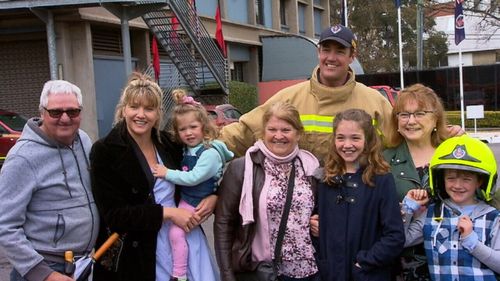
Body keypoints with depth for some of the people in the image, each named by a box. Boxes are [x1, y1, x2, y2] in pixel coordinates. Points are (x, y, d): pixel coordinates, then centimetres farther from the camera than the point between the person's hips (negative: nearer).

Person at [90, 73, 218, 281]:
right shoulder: (105, 152, -10)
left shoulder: (167, 143, 4)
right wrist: (167, 213, -19)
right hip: (140, 254, -4)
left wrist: (213, 196, -4)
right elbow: (113, 215, -15)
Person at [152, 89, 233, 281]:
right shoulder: (188, 149, 5)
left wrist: (167, 173, -20)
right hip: (185, 199, 9)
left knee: (176, 232, -14)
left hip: (197, 204, -8)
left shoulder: (210, 153, -20)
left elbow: (193, 178, -25)